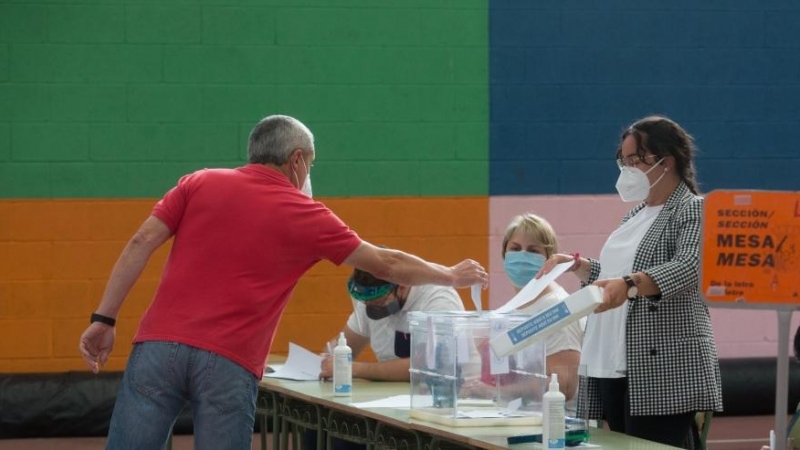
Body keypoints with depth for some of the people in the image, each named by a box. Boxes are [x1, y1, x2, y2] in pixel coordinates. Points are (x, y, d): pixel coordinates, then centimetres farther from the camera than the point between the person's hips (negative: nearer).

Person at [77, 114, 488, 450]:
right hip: (230, 363, -2)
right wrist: (454, 276, 35)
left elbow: (141, 244, 4)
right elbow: (388, 265, 20)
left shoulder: (200, 183, 14)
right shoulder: (306, 215, 10)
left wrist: (104, 319, 5)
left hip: (159, 344, 2)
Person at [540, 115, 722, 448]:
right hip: (614, 366, 8)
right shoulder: (638, 213, 20)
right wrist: (577, 266, 12)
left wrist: (629, 285, -37)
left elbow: (687, 268, -22)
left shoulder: (691, 210, -6)